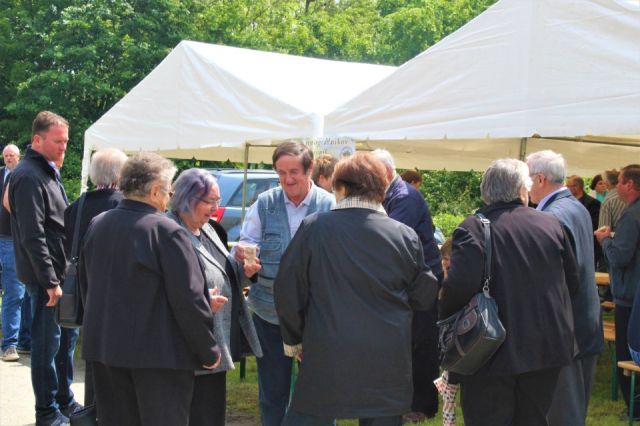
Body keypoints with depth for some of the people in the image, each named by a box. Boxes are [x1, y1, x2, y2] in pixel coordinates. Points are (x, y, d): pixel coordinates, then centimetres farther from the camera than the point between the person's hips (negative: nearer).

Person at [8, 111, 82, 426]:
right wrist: (50, 280, -22)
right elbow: (33, 235, -22)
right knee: (47, 342, -1)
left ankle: (65, 401, 31)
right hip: (46, 276, -10)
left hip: (61, 272, 10)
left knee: (67, 336, 17)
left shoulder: (48, 172, 14)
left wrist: (62, 276, 18)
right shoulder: (29, 176, -17)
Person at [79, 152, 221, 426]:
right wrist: (208, 350, -6)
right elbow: (189, 298, -17)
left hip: (104, 347, 6)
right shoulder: (166, 231, -16)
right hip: (158, 352, -6)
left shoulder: (97, 225, 6)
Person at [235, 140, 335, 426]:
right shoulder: (264, 204, 1)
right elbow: (248, 244, 1)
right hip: (269, 311, 2)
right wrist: (244, 255, -22)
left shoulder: (330, 206, -6)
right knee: (272, 390, 13)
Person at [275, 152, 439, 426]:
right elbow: (423, 298, 6)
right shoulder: (406, 236, -3)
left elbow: (287, 291, -2)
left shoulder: (314, 228, -6)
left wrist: (294, 339, 12)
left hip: (326, 358, -1)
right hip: (387, 362, 2)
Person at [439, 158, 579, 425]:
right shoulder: (550, 224, 0)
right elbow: (572, 282, 6)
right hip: (546, 349, 4)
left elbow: (460, 285, -25)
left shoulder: (474, 227, -15)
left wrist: (445, 316, -5)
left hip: (491, 353, -4)